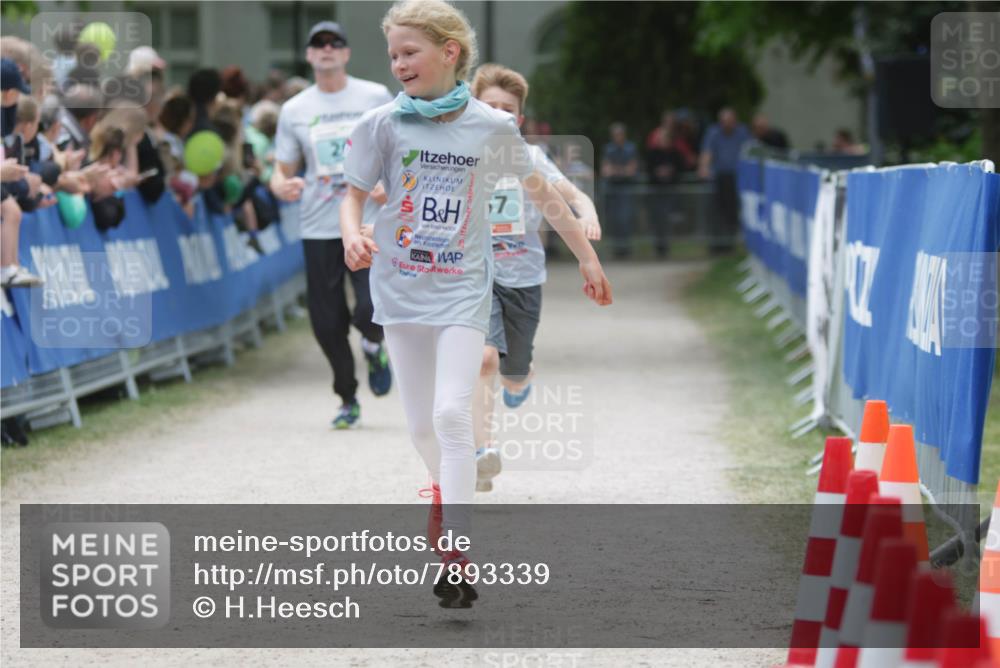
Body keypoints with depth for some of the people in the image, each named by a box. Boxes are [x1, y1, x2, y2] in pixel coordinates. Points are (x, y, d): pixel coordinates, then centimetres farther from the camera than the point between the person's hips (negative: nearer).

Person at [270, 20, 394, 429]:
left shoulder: (375, 97, 3)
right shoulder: (294, 110, 8)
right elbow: (282, 171, 10)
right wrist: (281, 186, -14)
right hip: (318, 229, 2)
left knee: (371, 310, -18)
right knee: (327, 322, 1)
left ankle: (374, 347, 19)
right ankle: (348, 401, 20)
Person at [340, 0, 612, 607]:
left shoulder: (493, 127, -4)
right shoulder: (384, 124, -3)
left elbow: (540, 191, 9)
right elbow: (354, 196, 3)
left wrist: (587, 255, 14)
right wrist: (353, 237, -20)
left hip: (462, 289, -2)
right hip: (401, 286, 2)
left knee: (452, 414, -17)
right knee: (422, 425, 9)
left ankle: (457, 556, -15)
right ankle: (447, 491, 42)